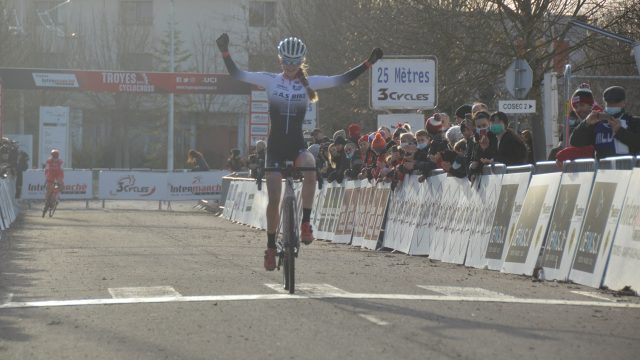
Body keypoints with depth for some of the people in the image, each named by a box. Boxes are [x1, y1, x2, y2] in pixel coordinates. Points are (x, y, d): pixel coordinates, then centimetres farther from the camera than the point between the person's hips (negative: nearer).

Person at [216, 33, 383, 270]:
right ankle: (271, 246, 14)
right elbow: (236, 74, -1)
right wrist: (225, 52, -14)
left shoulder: (309, 83, 2)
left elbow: (343, 79, 1)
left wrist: (368, 63, -6)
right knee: (274, 199, -4)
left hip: (297, 145, 0)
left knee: (309, 166, -36)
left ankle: (305, 223, -25)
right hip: (275, 146, 0)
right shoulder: (270, 81, 0)